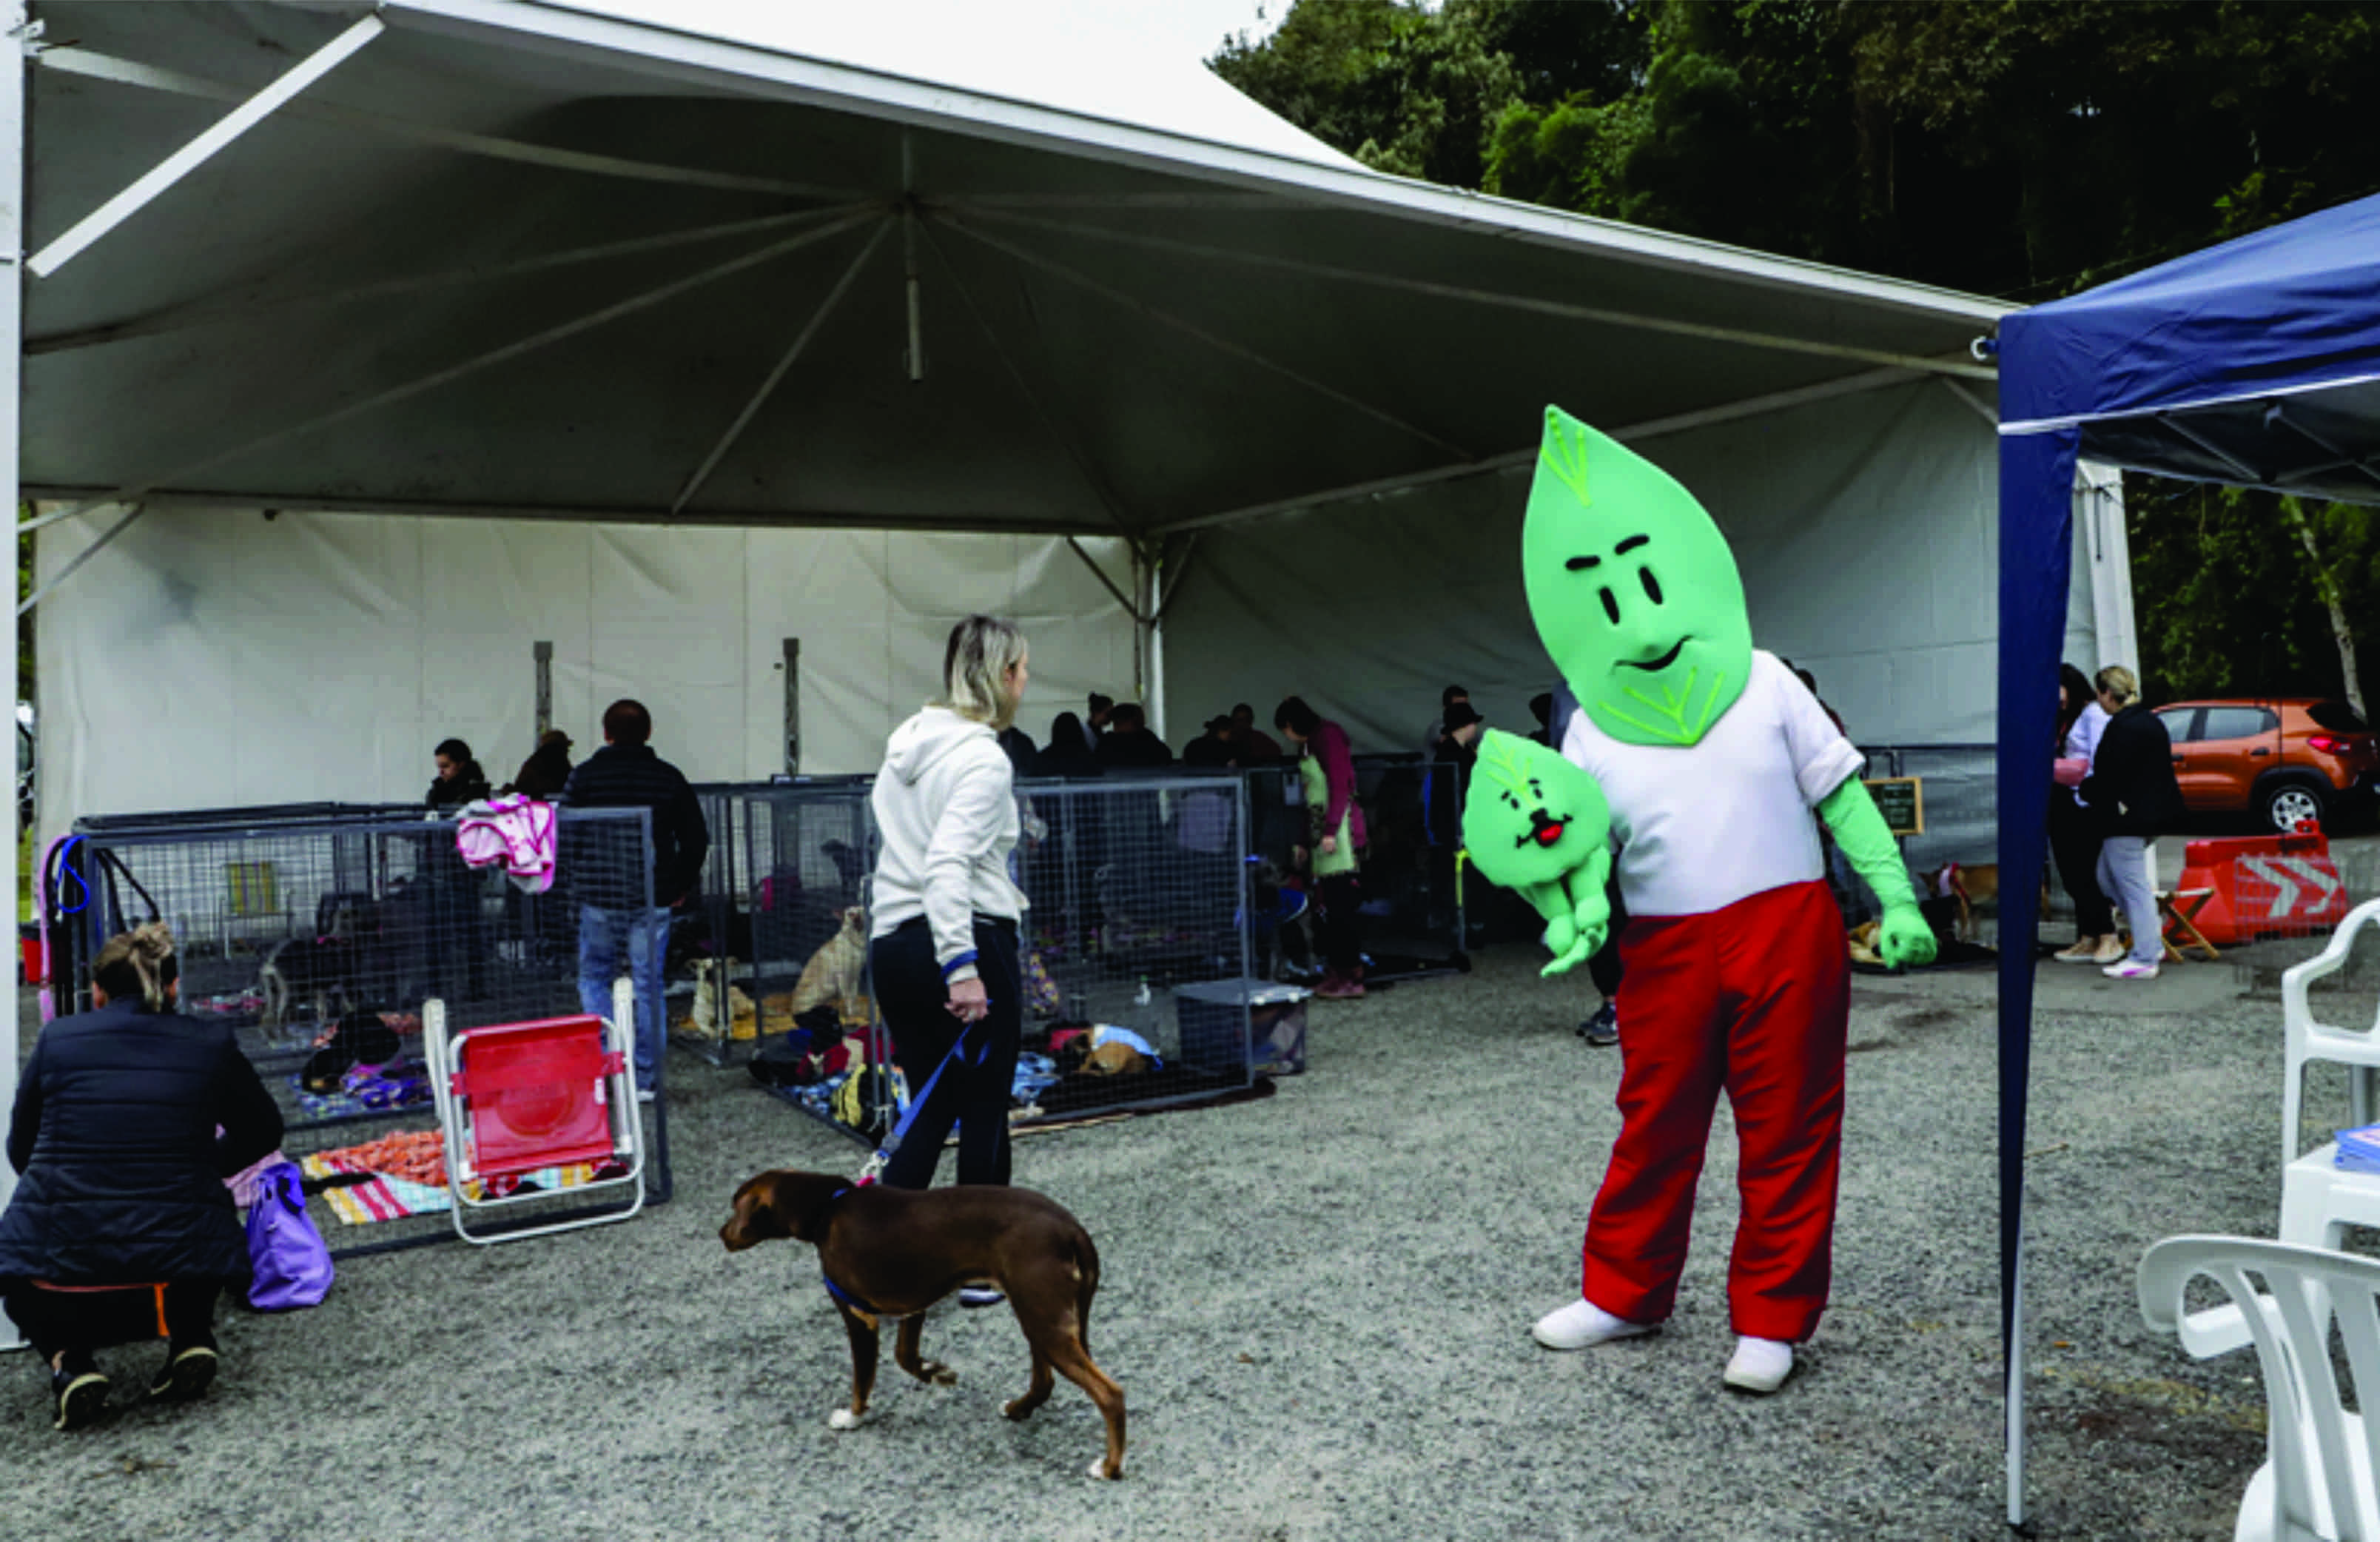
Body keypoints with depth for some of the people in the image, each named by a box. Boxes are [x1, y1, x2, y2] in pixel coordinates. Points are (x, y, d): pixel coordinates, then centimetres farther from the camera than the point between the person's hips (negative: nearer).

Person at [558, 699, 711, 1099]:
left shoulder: (585, 776, -3)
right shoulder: (669, 777, 2)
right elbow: (697, 837, 4)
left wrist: (577, 883, 10)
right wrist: (682, 886, 14)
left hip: (599, 897, -1)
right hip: (653, 900, 1)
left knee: (594, 978, 15)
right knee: (648, 985, 5)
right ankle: (646, 1078, 7)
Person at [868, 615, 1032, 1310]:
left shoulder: (907, 740, 10)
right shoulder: (982, 757, -15)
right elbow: (948, 863, -25)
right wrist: (961, 967, -27)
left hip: (893, 943, 7)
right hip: (970, 942, -7)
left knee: (929, 1106, 14)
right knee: (985, 1109, 9)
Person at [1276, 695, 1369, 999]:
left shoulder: (1328, 736, -5)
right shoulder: (1310, 746, 21)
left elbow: (1340, 786, -14)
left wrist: (1330, 830, -19)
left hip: (1340, 831, -9)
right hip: (1321, 835, 9)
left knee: (1344, 905, -9)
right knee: (1326, 905, 5)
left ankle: (1352, 980, -8)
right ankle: (1335, 974, 7)